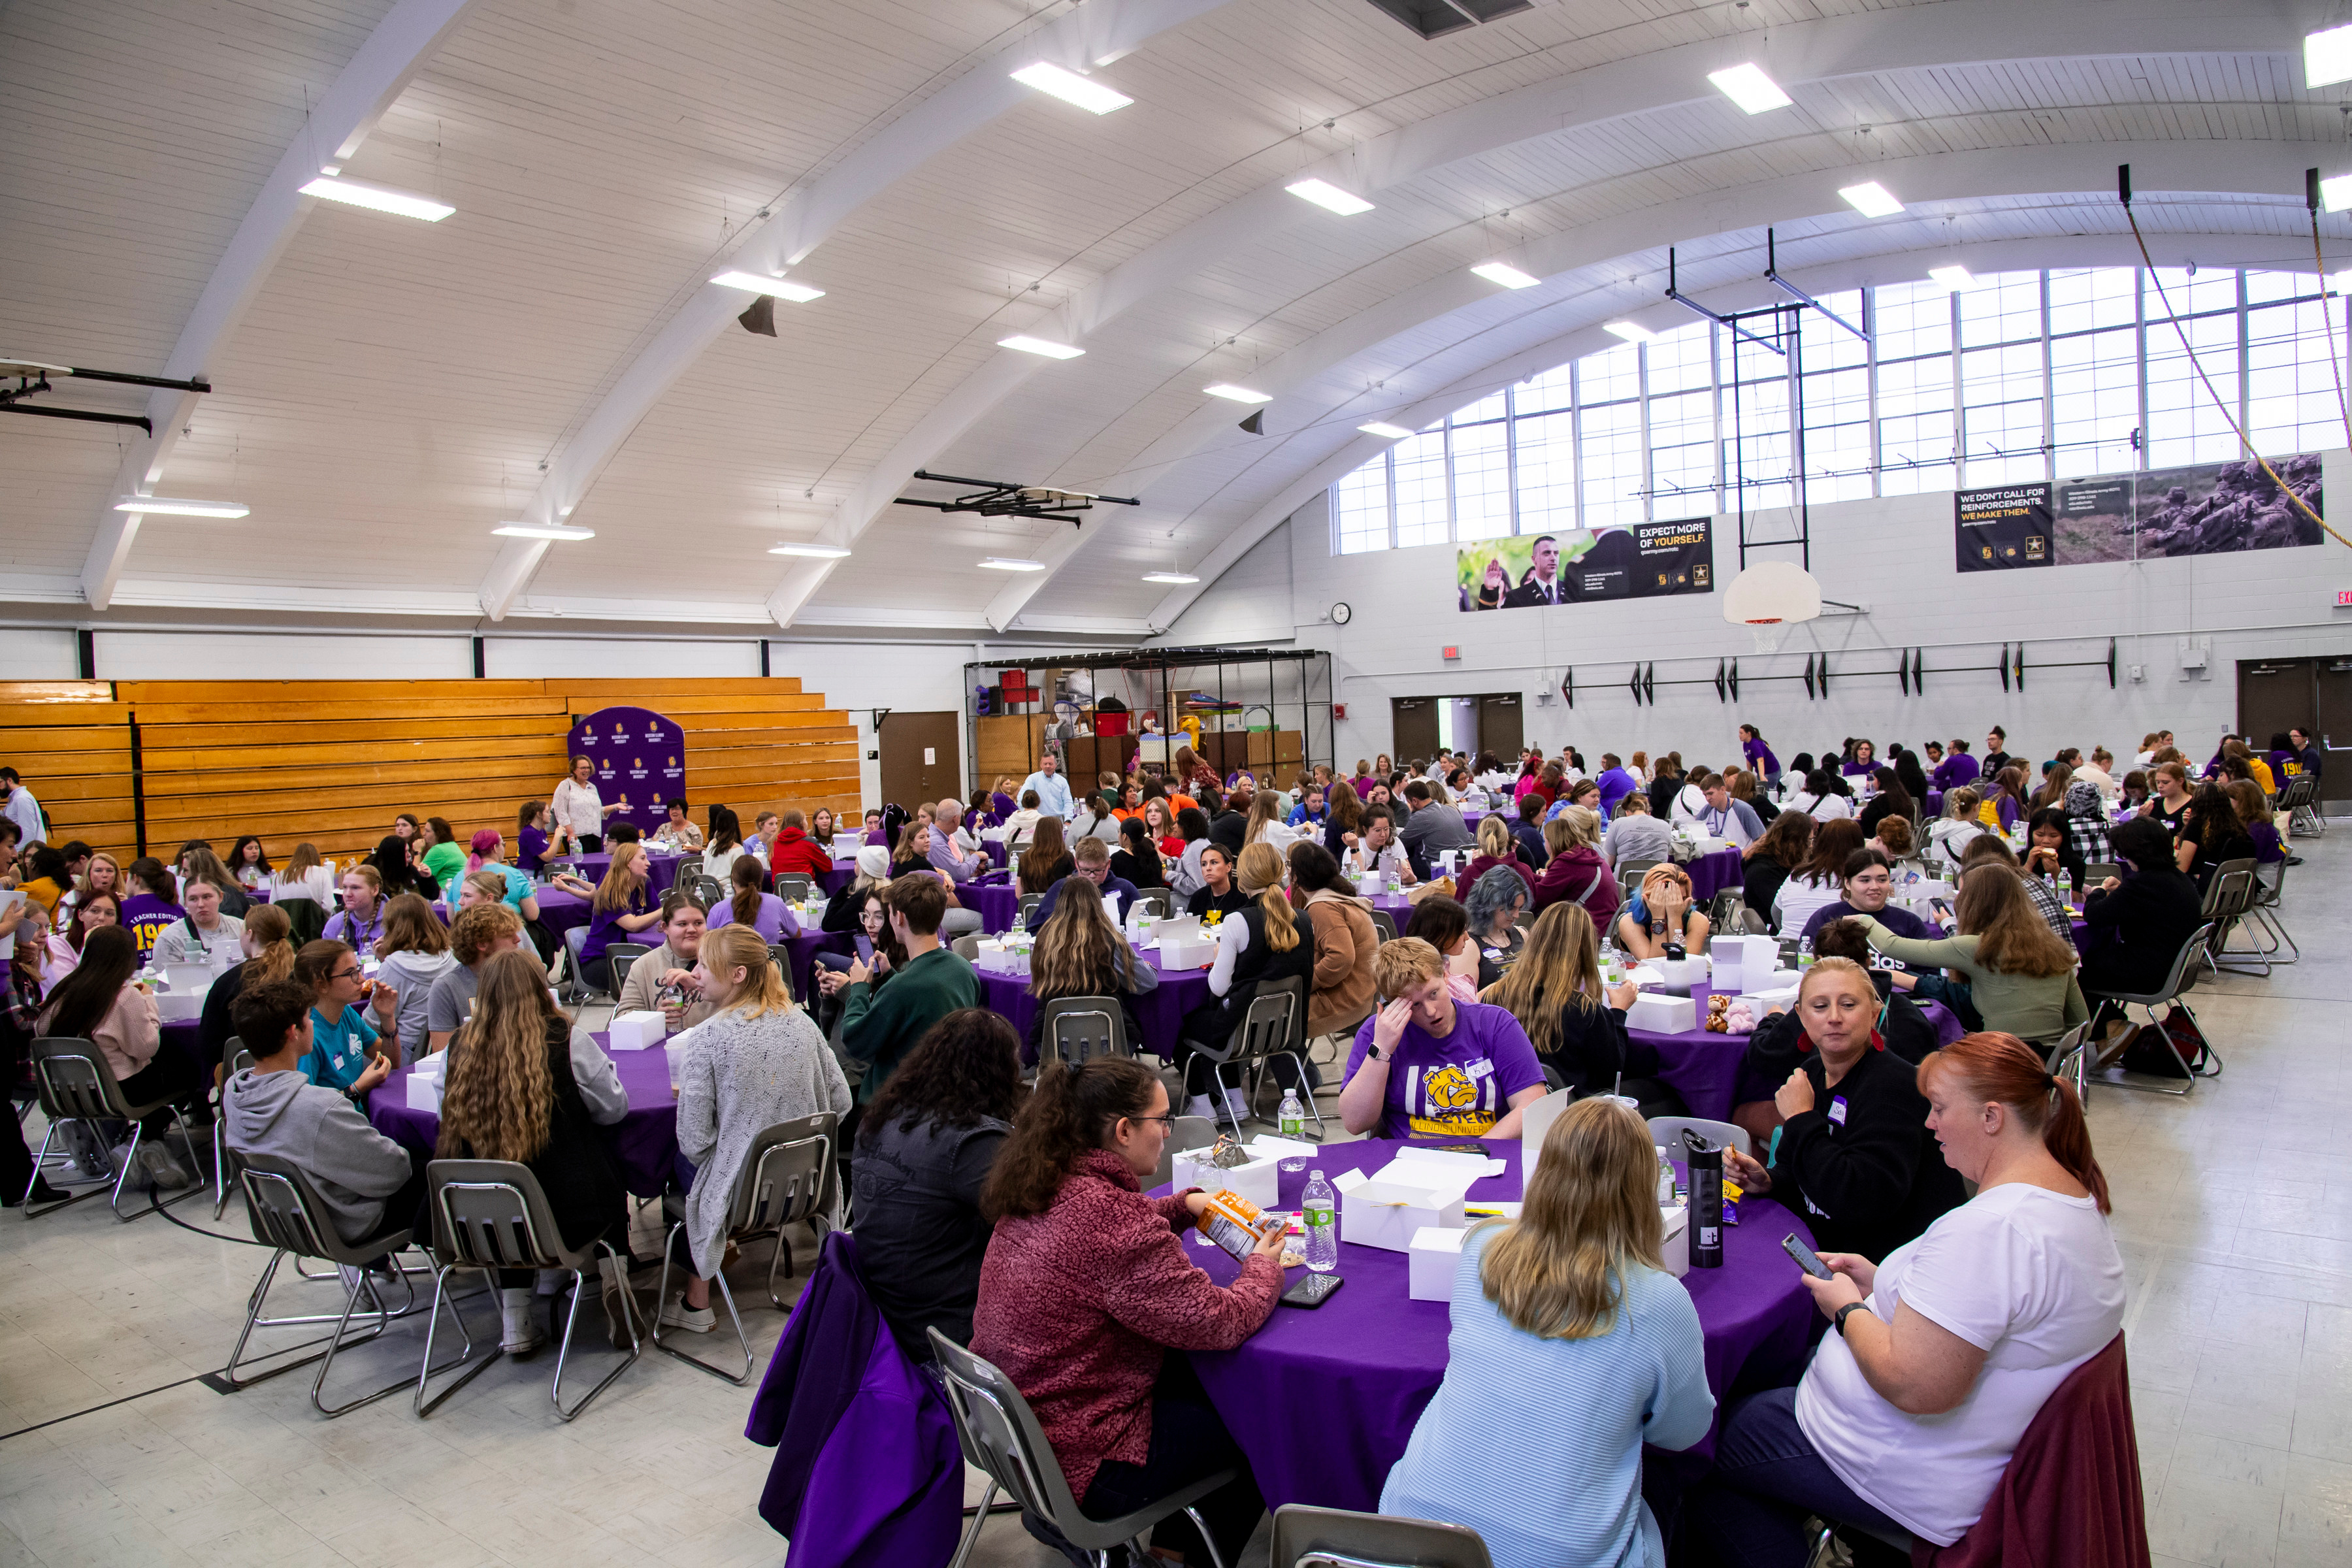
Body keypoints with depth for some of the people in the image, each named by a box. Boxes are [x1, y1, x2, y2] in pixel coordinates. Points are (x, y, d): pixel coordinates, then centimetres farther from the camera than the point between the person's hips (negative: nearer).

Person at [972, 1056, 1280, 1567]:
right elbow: (1218, 1323, -25)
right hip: (1079, 1467, -9)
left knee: (1196, 1375, 24)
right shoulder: (1111, 1215, -30)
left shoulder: (1041, 1184, -2)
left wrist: (1182, 1206, 7)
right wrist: (1264, 1266, -6)